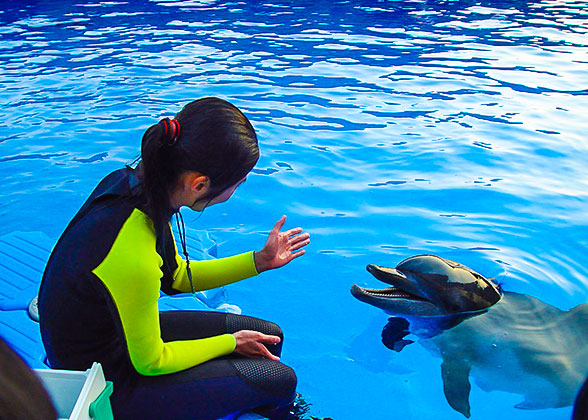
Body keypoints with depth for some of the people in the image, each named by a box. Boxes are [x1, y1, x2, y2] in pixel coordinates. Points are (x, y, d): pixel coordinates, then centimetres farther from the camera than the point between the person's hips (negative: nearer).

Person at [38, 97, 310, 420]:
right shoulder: (132, 255, -38)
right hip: (106, 386, -8)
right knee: (279, 380, -7)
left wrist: (260, 261, 2)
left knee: (267, 335, 10)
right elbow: (149, 362, -21)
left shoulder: (133, 181, -11)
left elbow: (176, 277, 4)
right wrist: (230, 342, -6)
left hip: (122, 331, 8)